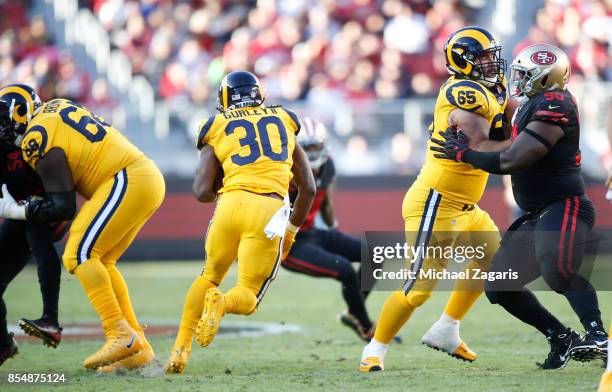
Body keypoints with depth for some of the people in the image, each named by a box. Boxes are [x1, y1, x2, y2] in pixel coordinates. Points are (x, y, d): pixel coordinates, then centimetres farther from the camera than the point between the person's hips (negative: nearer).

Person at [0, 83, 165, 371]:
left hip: (129, 182, -10)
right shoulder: (56, 107, 15)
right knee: (100, 262, 13)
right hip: (150, 178, 10)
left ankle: (121, 336, -20)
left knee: (79, 255, -13)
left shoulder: (38, 140, -11)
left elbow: (63, 208, -12)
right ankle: (137, 348, 10)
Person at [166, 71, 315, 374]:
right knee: (248, 297, 8)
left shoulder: (217, 130, 16)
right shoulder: (283, 123, 23)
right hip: (269, 212, 0)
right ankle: (221, 303, -27)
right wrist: (290, 233, 33)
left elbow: (202, 193, 6)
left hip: (231, 202, 1)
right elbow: (308, 188, 22)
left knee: (210, 276, 26)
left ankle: (180, 348, 13)